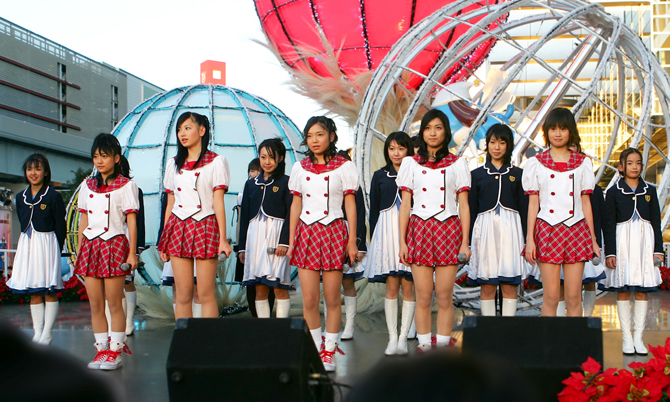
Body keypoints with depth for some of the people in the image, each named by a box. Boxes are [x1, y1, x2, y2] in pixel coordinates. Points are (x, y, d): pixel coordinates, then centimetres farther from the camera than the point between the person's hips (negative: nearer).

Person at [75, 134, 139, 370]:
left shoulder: (125, 185, -1)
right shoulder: (87, 186, 14)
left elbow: (131, 220, -3)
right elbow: (83, 220, 18)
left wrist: (132, 253, -7)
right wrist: (79, 250, 15)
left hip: (114, 244, -5)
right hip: (90, 245, 5)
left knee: (114, 303, -2)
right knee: (95, 304, 6)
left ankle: (115, 351, 5)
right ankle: (101, 349, 13)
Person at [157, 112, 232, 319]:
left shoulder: (216, 162, 1)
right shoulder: (173, 164, 15)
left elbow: (218, 203, -3)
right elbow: (170, 204, 16)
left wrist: (223, 239, -9)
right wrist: (163, 240, 12)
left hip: (205, 227, -4)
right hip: (178, 228, 4)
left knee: (206, 294, -5)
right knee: (182, 296, 2)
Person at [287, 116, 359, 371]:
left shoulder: (344, 167, 2)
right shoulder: (300, 168, 11)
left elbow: (350, 206, 3)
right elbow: (296, 204, 15)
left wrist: (352, 241, 0)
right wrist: (291, 239, 11)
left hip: (334, 232, -2)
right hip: (307, 232, 2)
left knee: (332, 298, 0)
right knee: (309, 299, -2)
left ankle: (329, 352, 12)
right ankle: (315, 349, 12)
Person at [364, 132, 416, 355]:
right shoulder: (380, 176, 10)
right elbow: (374, 210, 12)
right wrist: (373, 238, 8)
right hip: (387, 231, 1)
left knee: (408, 287, -1)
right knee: (391, 287, 0)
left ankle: (403, 339, 6)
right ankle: (392, 338, 7)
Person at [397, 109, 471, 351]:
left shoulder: (457, 164, 8)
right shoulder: (411, 164, 10)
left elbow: (463, 206, 7)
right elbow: (405, 205, 8)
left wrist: (465, 242, 0)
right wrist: (402, 242, 2)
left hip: (448, 230, -1)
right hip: (419, 229, 1)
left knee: (445, 296, -2)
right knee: (423, 296, -1)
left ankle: (443, 346, 5)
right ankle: (424, 346, 6)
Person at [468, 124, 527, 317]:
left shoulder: (517, 174, 9)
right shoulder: (477, 174, 9)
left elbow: (524, 208, 7)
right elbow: (471, 209, 8)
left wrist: (527, 239, 0)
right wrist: (468, 241, 3)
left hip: (510, 229, 0)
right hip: (485, 228, 0)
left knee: (510, 285, -2)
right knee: (487, 286, -1)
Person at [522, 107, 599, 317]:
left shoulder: (583, 163, 9)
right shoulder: (536, 163, 5)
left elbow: (586, 202, 11)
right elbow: (533, 203, 5)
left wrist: (593, 239, 9)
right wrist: (529, 239, -1)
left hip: (576, 230, 1)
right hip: (547, 230, -1)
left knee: (574, 297, 0)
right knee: (550, 296, -2)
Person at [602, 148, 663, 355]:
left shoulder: (649, 191, 9)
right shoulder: (614, 192, 1)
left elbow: (656, 222, 10)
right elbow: (609, 224, 0)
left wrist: (658, 249, 3)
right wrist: (610, 252, -6)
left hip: (644, 240, 2)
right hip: (622, 241, -2)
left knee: (642, 291, 3)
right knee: (623, 290, 0)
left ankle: (639, 338, 8)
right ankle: (627, 338, 7)